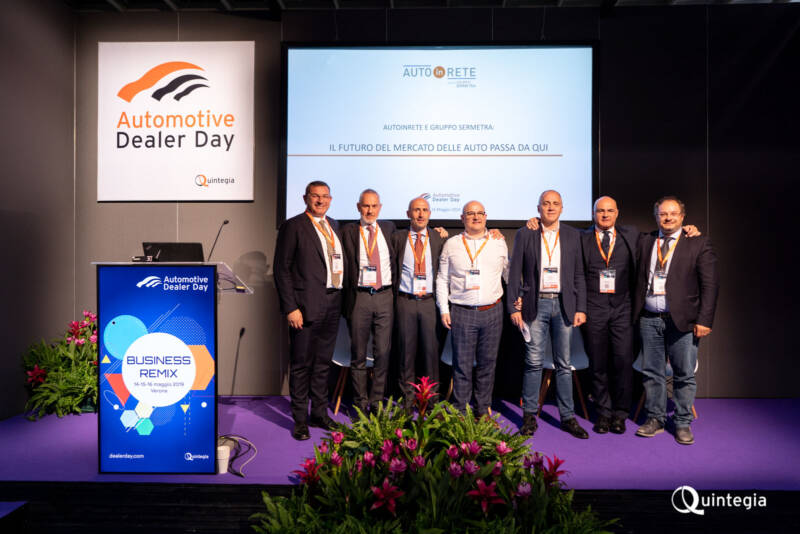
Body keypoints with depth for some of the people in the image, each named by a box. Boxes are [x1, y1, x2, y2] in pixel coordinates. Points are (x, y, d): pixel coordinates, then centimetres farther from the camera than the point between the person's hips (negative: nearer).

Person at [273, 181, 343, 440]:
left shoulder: (333, 226, 15)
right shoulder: (293, 226, -5)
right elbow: (282, 269, -8)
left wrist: (341, 299, 9)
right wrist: (290, 308, -14)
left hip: (332, 305, 6)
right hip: (306, 306, -6)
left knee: (323, 363, 16)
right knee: (301, 365, 4)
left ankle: (320, 414, 29)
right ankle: (300, 420, 17)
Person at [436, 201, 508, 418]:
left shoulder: (499, 243, 10)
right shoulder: (451, 244, 6)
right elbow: (442, 279, 8)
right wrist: (444, 310, 1)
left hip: (492, 312, 2)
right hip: (461, 312, -1)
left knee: (487, 363, 8)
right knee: (462, 364, 0)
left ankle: (483, 411, 22)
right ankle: (460, 412, 12)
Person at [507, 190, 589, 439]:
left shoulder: (573, 235, 9)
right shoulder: (525, 234, 3)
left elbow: (579, 274, 8)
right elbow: (515, 273, 2)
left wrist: (581, 308, 1)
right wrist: (513, 307, -4)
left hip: (564, 305, 2)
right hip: (535, 305, -1)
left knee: (564, 363, 8)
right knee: (533, 362, 2)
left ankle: (568, 417, 18)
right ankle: (529, 415, 14)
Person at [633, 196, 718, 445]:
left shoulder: (699, 244, 1)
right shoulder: (645, 242, 10)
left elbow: (710, 284, -3)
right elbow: (638, 279, 11)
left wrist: (704, 320, -9)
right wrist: (635, 312, 3)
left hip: (682, 320, -2)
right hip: (649, 319, 3)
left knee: (684, 375, 5)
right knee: (652, 373, 10)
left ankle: (682, 424, 20)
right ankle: (655, 419, 23)